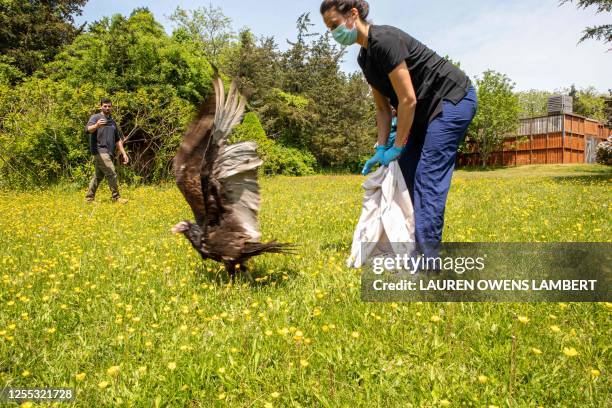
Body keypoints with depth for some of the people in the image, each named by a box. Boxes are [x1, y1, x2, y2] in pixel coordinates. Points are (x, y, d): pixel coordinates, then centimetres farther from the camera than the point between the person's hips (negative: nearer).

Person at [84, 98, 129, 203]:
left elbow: (118, 140, 23)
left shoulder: (113, 122, 21)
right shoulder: (95, 117, 0)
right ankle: (116, 197, -6)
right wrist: (96, 125, -42)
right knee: (111, 174, -13)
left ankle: (89, 198, 19)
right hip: (100, 151, -7)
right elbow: (88, 129, -20)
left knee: (98, 176, 11)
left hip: (108, 153, 7)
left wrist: (124, 153, 15)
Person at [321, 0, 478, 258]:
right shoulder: (364, 57, 7)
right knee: (404, 169, 4)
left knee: (428, 178, -15)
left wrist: (397, 147, -17)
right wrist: (381, 149, 1)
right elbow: (383, 108, 9)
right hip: (426, 110, 9)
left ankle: (427, 262, -11)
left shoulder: (385, 39, -22)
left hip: (454, 100, -9)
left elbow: (408, 99, -24)